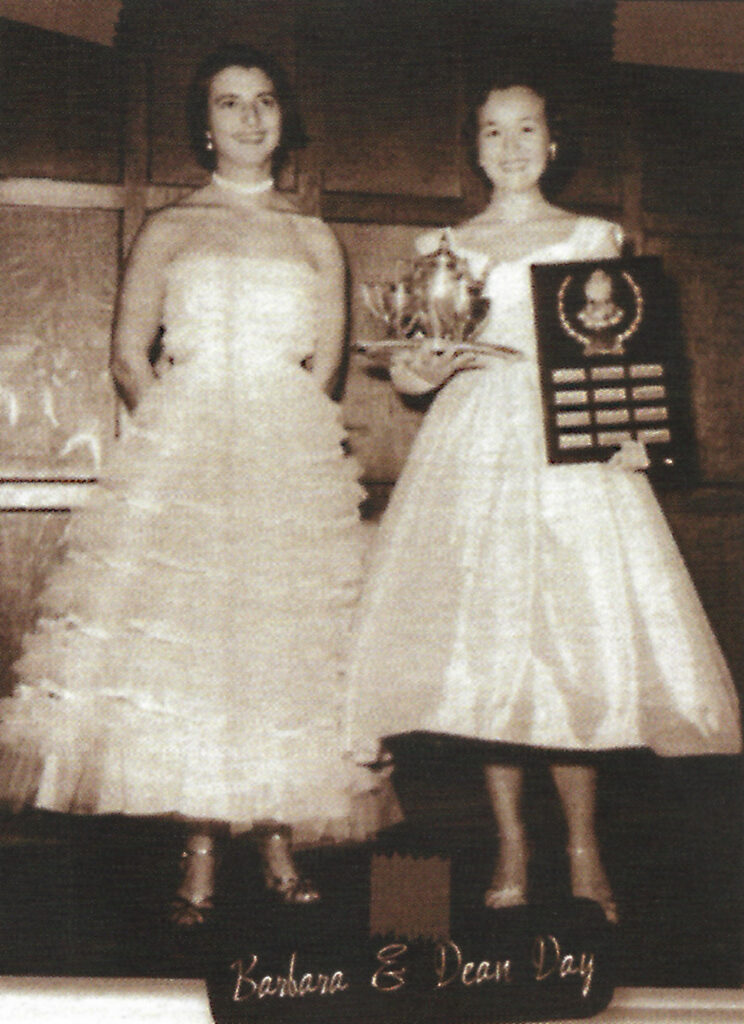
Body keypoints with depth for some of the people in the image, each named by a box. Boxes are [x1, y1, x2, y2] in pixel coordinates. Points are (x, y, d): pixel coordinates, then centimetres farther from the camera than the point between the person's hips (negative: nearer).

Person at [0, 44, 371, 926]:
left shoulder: (315, 241, 13)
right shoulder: (168, 232, 11)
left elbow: (323, 367, 7)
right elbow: (129, 358, 5)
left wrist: (264, 441, -3)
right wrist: (179, 440, -5)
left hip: (291, 459, 1)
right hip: (180, 451, -1)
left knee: (281, 639, -2)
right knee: (179, 635, -7)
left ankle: (275, 831, 6)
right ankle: (200, 851, -1)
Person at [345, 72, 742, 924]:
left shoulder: (594, 238, 11)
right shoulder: (444, 248, 13)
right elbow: (413, 365, 13)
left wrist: (628, 428, -8)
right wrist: (424, 369, -10)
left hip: (571, 447, -1)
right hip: (473, 445, 1)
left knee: (577, 638, -7)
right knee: (481, 641, -1)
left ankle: (583, 851, 5)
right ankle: (510, 849, 11)